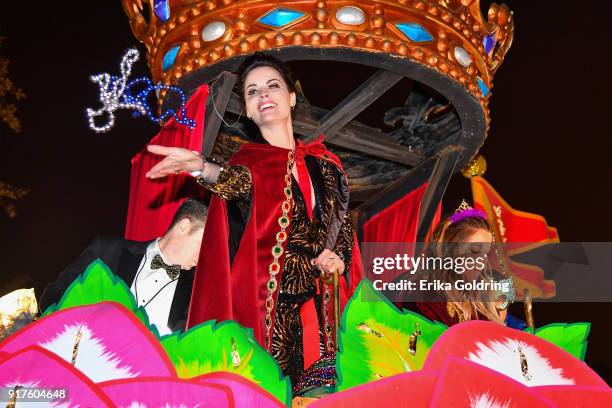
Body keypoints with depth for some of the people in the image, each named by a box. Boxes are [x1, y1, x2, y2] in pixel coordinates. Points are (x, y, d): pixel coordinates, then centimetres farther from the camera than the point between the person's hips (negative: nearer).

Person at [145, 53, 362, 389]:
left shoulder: (324, 162, 10)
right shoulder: (249, 160, -1)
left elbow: (343, 224, 16)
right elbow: (238, 183, -25)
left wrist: (339, 257, -5)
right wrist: (201, 167, -47)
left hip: (322, 305, 4)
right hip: (267, 303, -3)